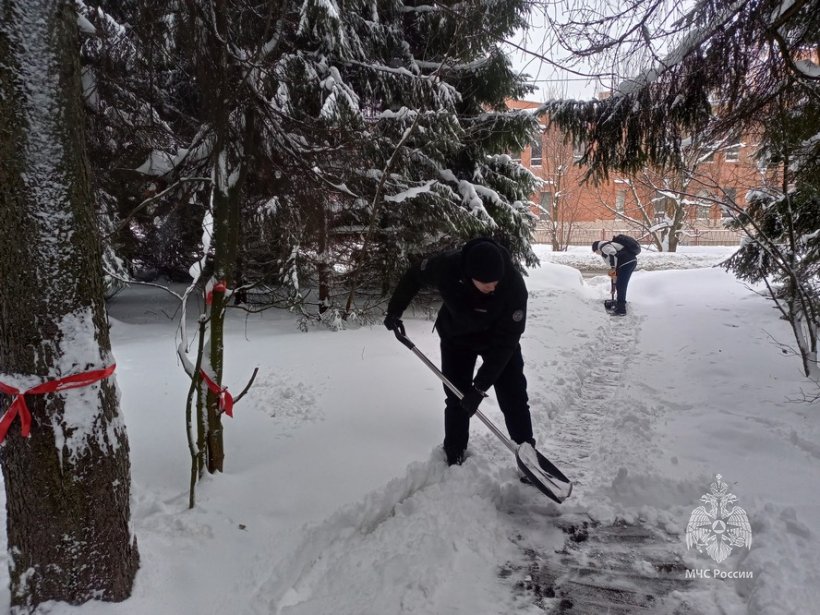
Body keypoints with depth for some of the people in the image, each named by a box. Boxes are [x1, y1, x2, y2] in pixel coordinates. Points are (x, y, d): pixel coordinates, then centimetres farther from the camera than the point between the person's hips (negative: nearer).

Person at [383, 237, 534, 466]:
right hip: (457, 338, 1)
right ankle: (454, 458, 22)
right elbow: (413, 276, -10)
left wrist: (480, 387, -32)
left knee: (514, 398, -2)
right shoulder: (447, 266, -34)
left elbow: (505, 342, -32)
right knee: (456, 399, 4)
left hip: (498, 339, -1)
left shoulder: (514, 286, -37)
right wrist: (395, 310, -4)